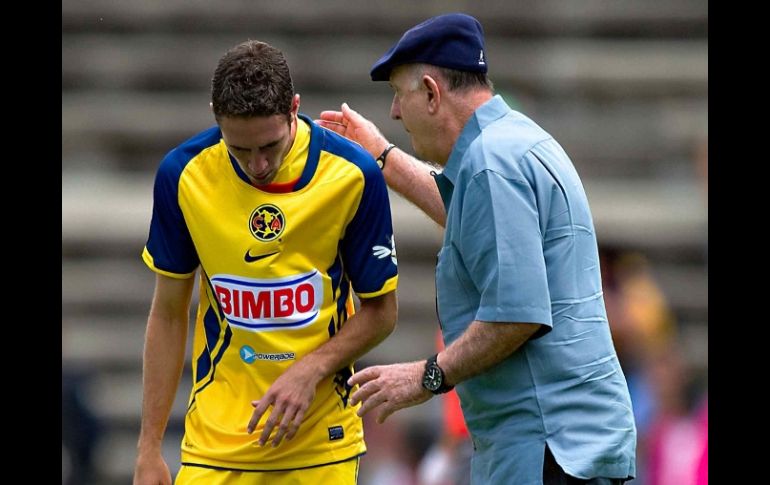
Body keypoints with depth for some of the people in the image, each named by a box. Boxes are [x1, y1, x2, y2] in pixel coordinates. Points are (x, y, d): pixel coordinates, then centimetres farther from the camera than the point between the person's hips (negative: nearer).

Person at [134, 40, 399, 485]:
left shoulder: (353, 175, -9)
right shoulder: (182, 175, -6)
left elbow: (381, 311, 1)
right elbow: (168, 314, 4)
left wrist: (311, 369, -16)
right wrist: (150, 448, 2)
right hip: (215, 443, 0)